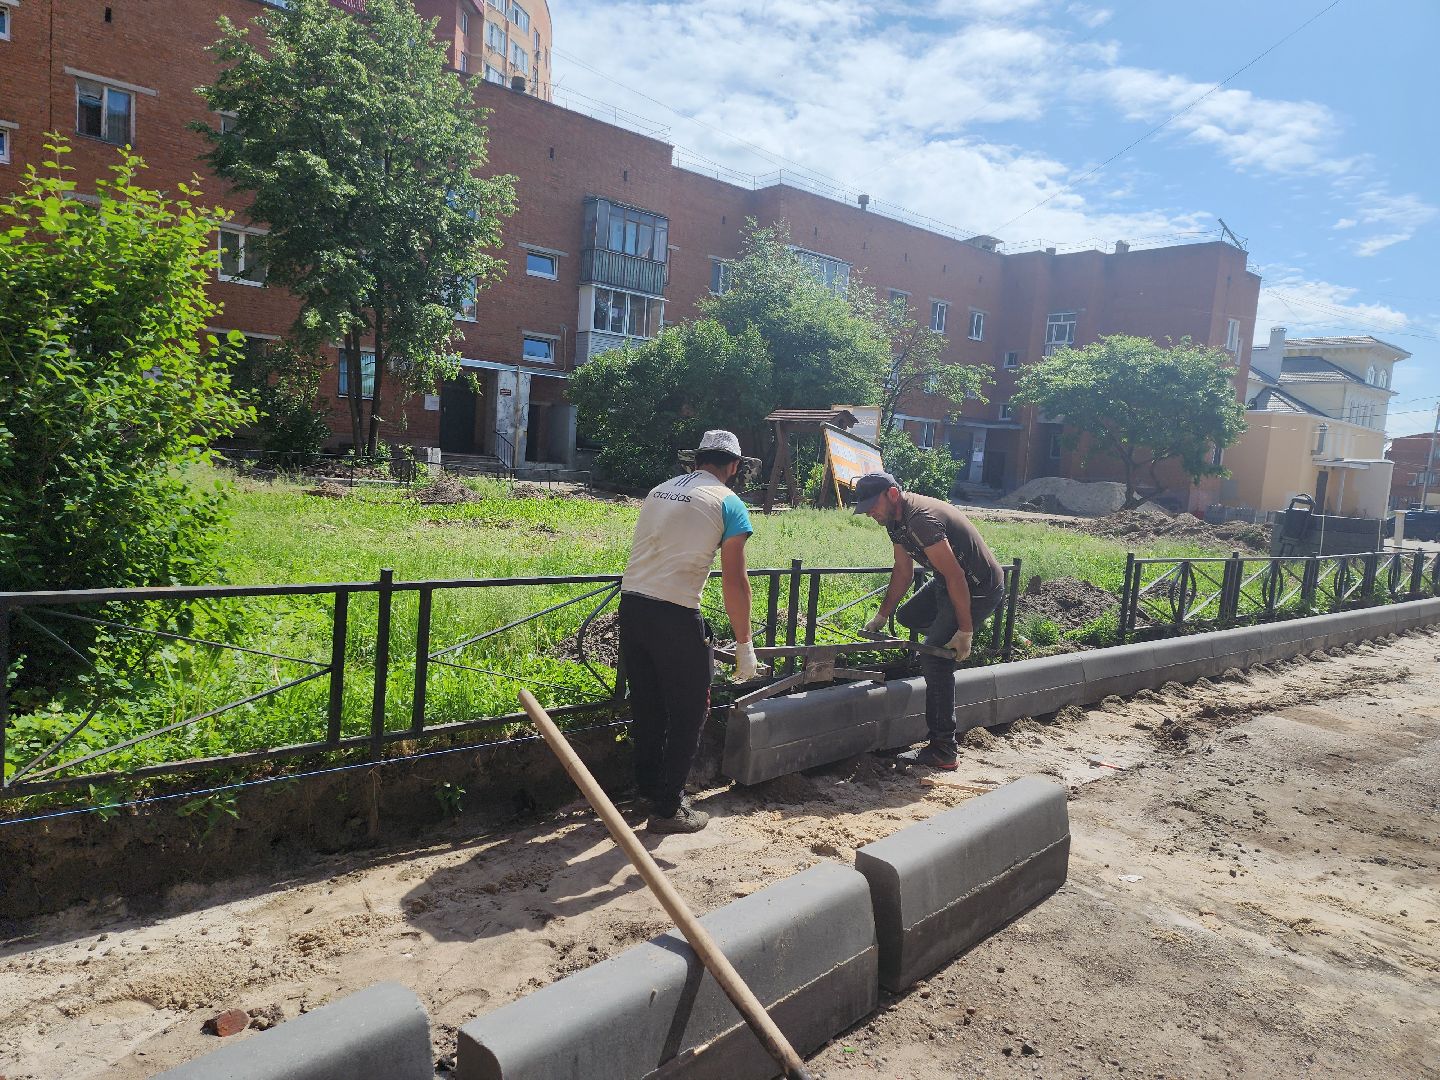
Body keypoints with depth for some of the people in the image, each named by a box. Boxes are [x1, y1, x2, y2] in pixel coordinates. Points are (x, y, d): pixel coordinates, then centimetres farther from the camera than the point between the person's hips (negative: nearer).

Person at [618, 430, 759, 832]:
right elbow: (735, 582, -6)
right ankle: (668, 808, 16)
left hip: (631, 604, 7)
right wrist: (744, 646, 0)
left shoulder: (659, 491, 15)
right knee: (687, 713, 9)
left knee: (646, 706, 20)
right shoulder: (728, 503, -3)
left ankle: (649, 788, 35)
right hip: (675, 616, -6)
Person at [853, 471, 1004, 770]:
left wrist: (965, 631, -25)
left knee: (935, 658, -14)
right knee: (907, 616, 20)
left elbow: (955, 577, -29)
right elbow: (903, 572, 12)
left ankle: (943, 751, -8)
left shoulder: (921, 520, -30)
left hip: (980, 588, -10)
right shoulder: (895, 519, 2)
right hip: (948, 581, 10)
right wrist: (881, 616, 13)